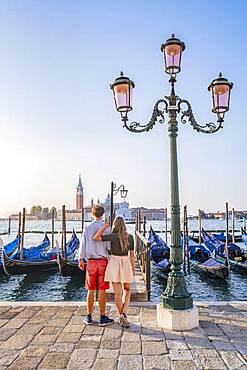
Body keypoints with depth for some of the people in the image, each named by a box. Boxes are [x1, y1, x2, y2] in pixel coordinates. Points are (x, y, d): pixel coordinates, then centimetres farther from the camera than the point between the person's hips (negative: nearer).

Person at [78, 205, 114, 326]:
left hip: (91, 261, 2)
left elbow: (83, 244, 3)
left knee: (91, 290, 10)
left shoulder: (87, 228, 0)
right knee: (102, 290, 4)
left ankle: (89, 317, 19)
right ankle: (103, 317, 12)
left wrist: (81, 259, 12)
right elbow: (109, 246, -6)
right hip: (103, 261, -2)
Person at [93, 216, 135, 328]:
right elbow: (132, 254, 2)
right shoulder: (130, 237, -2)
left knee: (118, 293, 7)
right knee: (127, 290, 19)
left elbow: (95, 238, -15)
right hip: (126, 264, 2)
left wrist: (104, 227, -11)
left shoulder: (113, 236, -11)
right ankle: (123, 314, 3)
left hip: (114, 264, -2)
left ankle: (122, 318, 14)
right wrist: (133, 268, 12)